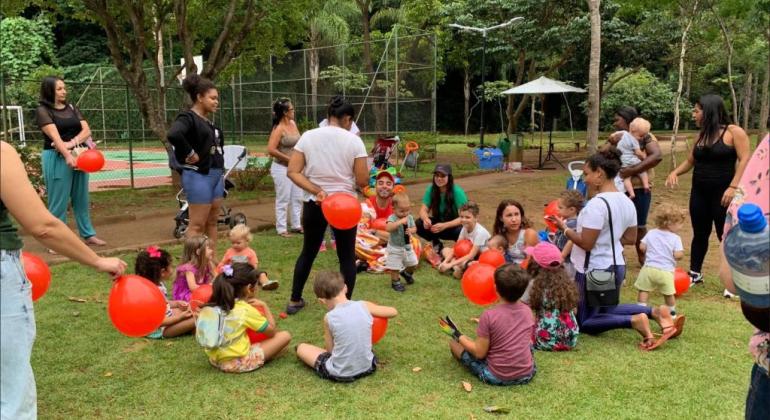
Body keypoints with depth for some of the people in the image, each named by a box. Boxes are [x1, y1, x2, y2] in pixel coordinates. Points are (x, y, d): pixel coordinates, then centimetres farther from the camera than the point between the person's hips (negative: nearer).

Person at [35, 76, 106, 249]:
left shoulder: (72, 108, 12)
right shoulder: (43, 111, -4)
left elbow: (86, 130, 2)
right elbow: (55, 136, -18)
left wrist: (72, 143, -16)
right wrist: (67, 155, -32)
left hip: (79, 156, 5)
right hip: (57, 159, -5)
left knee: (81, 198, 10)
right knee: (58, 200, -2)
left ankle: (88, 234, 18)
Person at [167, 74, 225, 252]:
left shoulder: (209, 120, 14)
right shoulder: (188, 117, -13)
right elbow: (174, 135, -33)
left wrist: (220, 171, 13)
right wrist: (190, 154, -22)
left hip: (216, 175, 9)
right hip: (199, 176, -9)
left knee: (212, 223, 13)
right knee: (197, 225, -5)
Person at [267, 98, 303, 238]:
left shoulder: (293, 123, 6)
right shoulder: (279, 129, -17)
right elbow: (271, 150, -24)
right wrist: (288, 159, -18)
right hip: (282, 168, -8)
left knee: (297, 198, 14)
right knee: (283, 200, 0)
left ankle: (296, 225, 27)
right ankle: (281, 229, 10)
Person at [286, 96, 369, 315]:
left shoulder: (307, 136, -1)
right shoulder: (354, 141, -8)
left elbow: (293, 172, -7)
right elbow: (363, 181, -9)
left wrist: (317, 190, -12)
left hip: (314, 204, 3)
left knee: (308, 252, 19)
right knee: (347, 256, 11)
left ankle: (295, 301, 28)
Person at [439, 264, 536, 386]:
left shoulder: (489, 316, -20)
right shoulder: (527, 311, -6)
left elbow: (480, 353, -14)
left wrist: (458, 336, 0)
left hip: (497, 377, -4)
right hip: (527, 374, 4)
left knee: (454, 344, 8)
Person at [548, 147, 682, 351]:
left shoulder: (597, 204, -24)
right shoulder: (627, 201, 3)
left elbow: (586, 243, -23)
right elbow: (631, 239, 10)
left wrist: (564, 228, -10)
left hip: (594, 271, -8)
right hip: (616, 266, 8)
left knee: (585, 322, 9)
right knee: (607, 310, 28)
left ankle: (634, 321, -13)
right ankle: (655, 312, 6)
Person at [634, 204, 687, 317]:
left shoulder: (651, 233, 4)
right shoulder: (675, 238, -6)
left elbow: (642, 247, 3)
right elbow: (678, 255, -12)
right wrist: (682, 252, 9)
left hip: (649, 268, 2)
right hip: (666, 271, -1)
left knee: (644, 290, 9)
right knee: (669, 293, 14)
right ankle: (672, 312, 27)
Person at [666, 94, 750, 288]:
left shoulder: (734, 132, -9)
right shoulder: (701, 135, 10)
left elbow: (744, 160, -14)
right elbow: (690, 161, 16)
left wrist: (733, 187, -23)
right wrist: (675, 172, -3)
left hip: (723, 193, -6)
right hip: (699, 192, 6)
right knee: (699, 234, 14)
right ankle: (695, 273, 26)